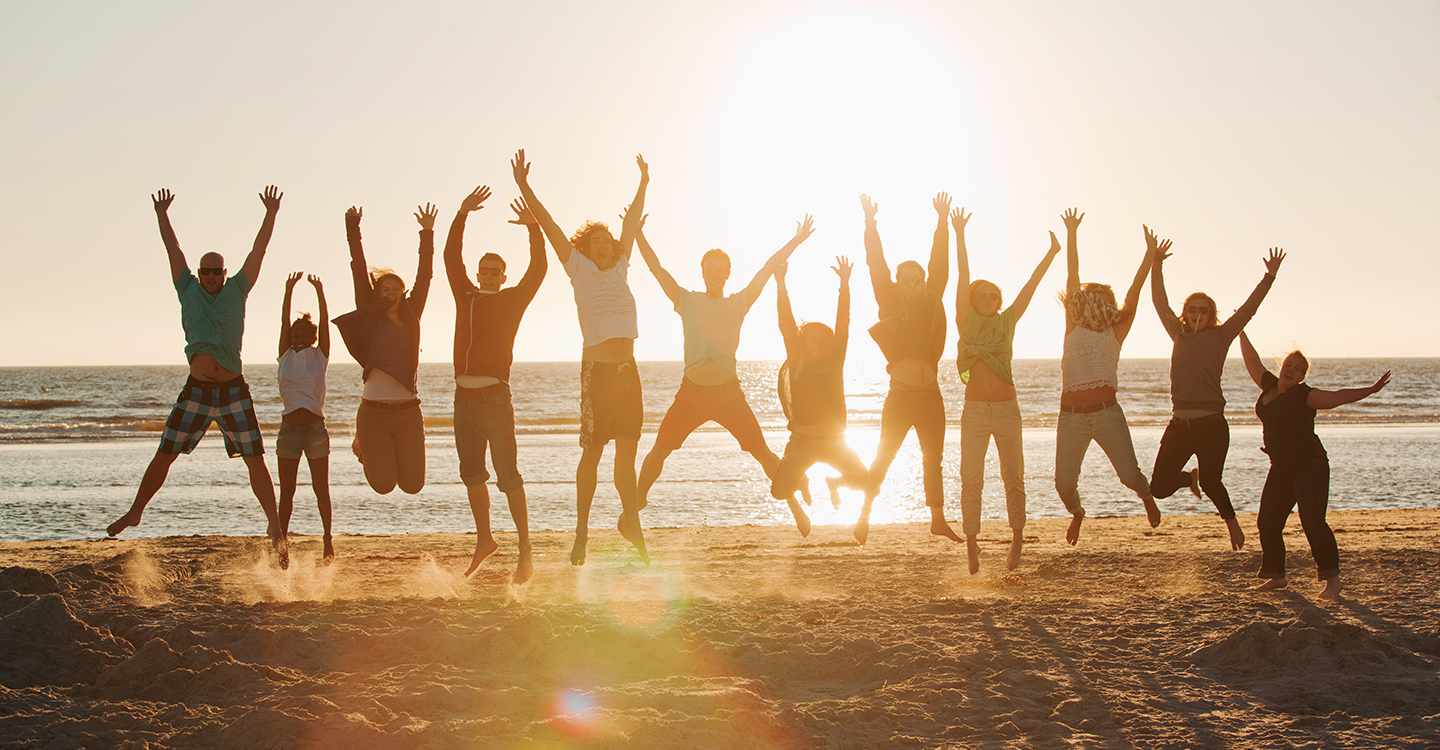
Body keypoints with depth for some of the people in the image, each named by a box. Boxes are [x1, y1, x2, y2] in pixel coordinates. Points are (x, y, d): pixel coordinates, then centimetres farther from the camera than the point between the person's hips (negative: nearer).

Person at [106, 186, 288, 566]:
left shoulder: (236, 290, 6)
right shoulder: (188, 290, 9)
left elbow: (259, 250, 2)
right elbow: (172, 249, 10)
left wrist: (271, 214, -3)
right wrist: (162, 215, 8)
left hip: (234, 391, -1)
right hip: (196, 391, 1)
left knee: (255, 460, -2)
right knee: (163, 455, 4)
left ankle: (274, 525, 4)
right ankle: (135, 511, 18)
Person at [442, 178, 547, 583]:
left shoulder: (513, 299, 5)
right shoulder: (467, 295, 14)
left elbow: (538, 269, -6)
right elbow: (451, 256, 9)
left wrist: (534, 229, -18)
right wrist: (462, 214, 0)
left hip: (496, 395, -5)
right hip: (465, 395, 5)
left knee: (507, 474, -11)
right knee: (472, 474, 13)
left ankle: (525, 550, -11)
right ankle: (484, 539, 27)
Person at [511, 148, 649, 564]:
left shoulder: (619, 268, 16)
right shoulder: (580, 269, 3)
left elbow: (631, 222, 22)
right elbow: (550, 226, -1)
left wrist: (643, 184, 26)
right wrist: (524, 188, -4)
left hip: (627, 370, 5)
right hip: (597, 368, -5)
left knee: (627, 449, 6)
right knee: (593, 449, -3)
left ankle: (631, 522, 14)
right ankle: (582, 533, 3)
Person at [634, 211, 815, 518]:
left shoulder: (738, 304, 4)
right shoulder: (688, 302, 4)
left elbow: (767, 270, -1)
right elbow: (658, 269, -1)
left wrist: (795, 241, -6)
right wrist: (638, 236, -8)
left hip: (729, 392, 0)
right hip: (692, 392, 0)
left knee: (762, 452, -1)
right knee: (659, 451, -2)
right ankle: (637, 500, 12)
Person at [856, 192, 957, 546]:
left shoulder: (932, 302, 6)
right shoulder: (890, 304, 0)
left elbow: (940, 265, 1)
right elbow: (877, 267, -6)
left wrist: (943, 223, -5)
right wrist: (870, 224, -13)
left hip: (930, 393, 4)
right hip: (900, 394, -3)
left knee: (933, 458, 9)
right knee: (883, 457, -2)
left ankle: (938, 519, 16)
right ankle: (864, 516, 2)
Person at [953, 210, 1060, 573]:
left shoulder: (1007, 323, 8)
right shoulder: (966, 323, 3)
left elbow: (1030, 286, 6)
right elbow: (963, 279, -4)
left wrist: (1052, 253, 4)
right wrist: (959, 236, -10)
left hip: (1007, 410, 1)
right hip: (975, 410, -1)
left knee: (1013, 479, 4)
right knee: (971, 481, -3)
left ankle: (1017, 542, 11)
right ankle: (971, 546, -1)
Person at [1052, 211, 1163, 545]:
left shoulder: (1115, 333, 9)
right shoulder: (1073, 329, 10)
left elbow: (1134, 291, 4)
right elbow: (1072, 279, 9)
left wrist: (1150, 254, 0)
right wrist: (1072, 235, 10)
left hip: (1107, 413, -1)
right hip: (1071, 415, 1)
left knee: (1130, 474, -10)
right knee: (1064, 483, 2)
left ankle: (1147, 498, 26)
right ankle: (1077, 513, 36)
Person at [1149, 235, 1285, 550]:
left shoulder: (1220, 336, 5)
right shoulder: (1179, 335, 13)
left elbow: (1248, 309, 0)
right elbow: (1160, 302, 11)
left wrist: (1269, 277, -7)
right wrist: (1156, 264, 4)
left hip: (1211, 424, -4)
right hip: (1179, 424, 4)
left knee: (1210, 482, -11)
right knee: (1159, 486, 1)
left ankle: (1231, 521, 20)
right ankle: (1191, 477, 36)